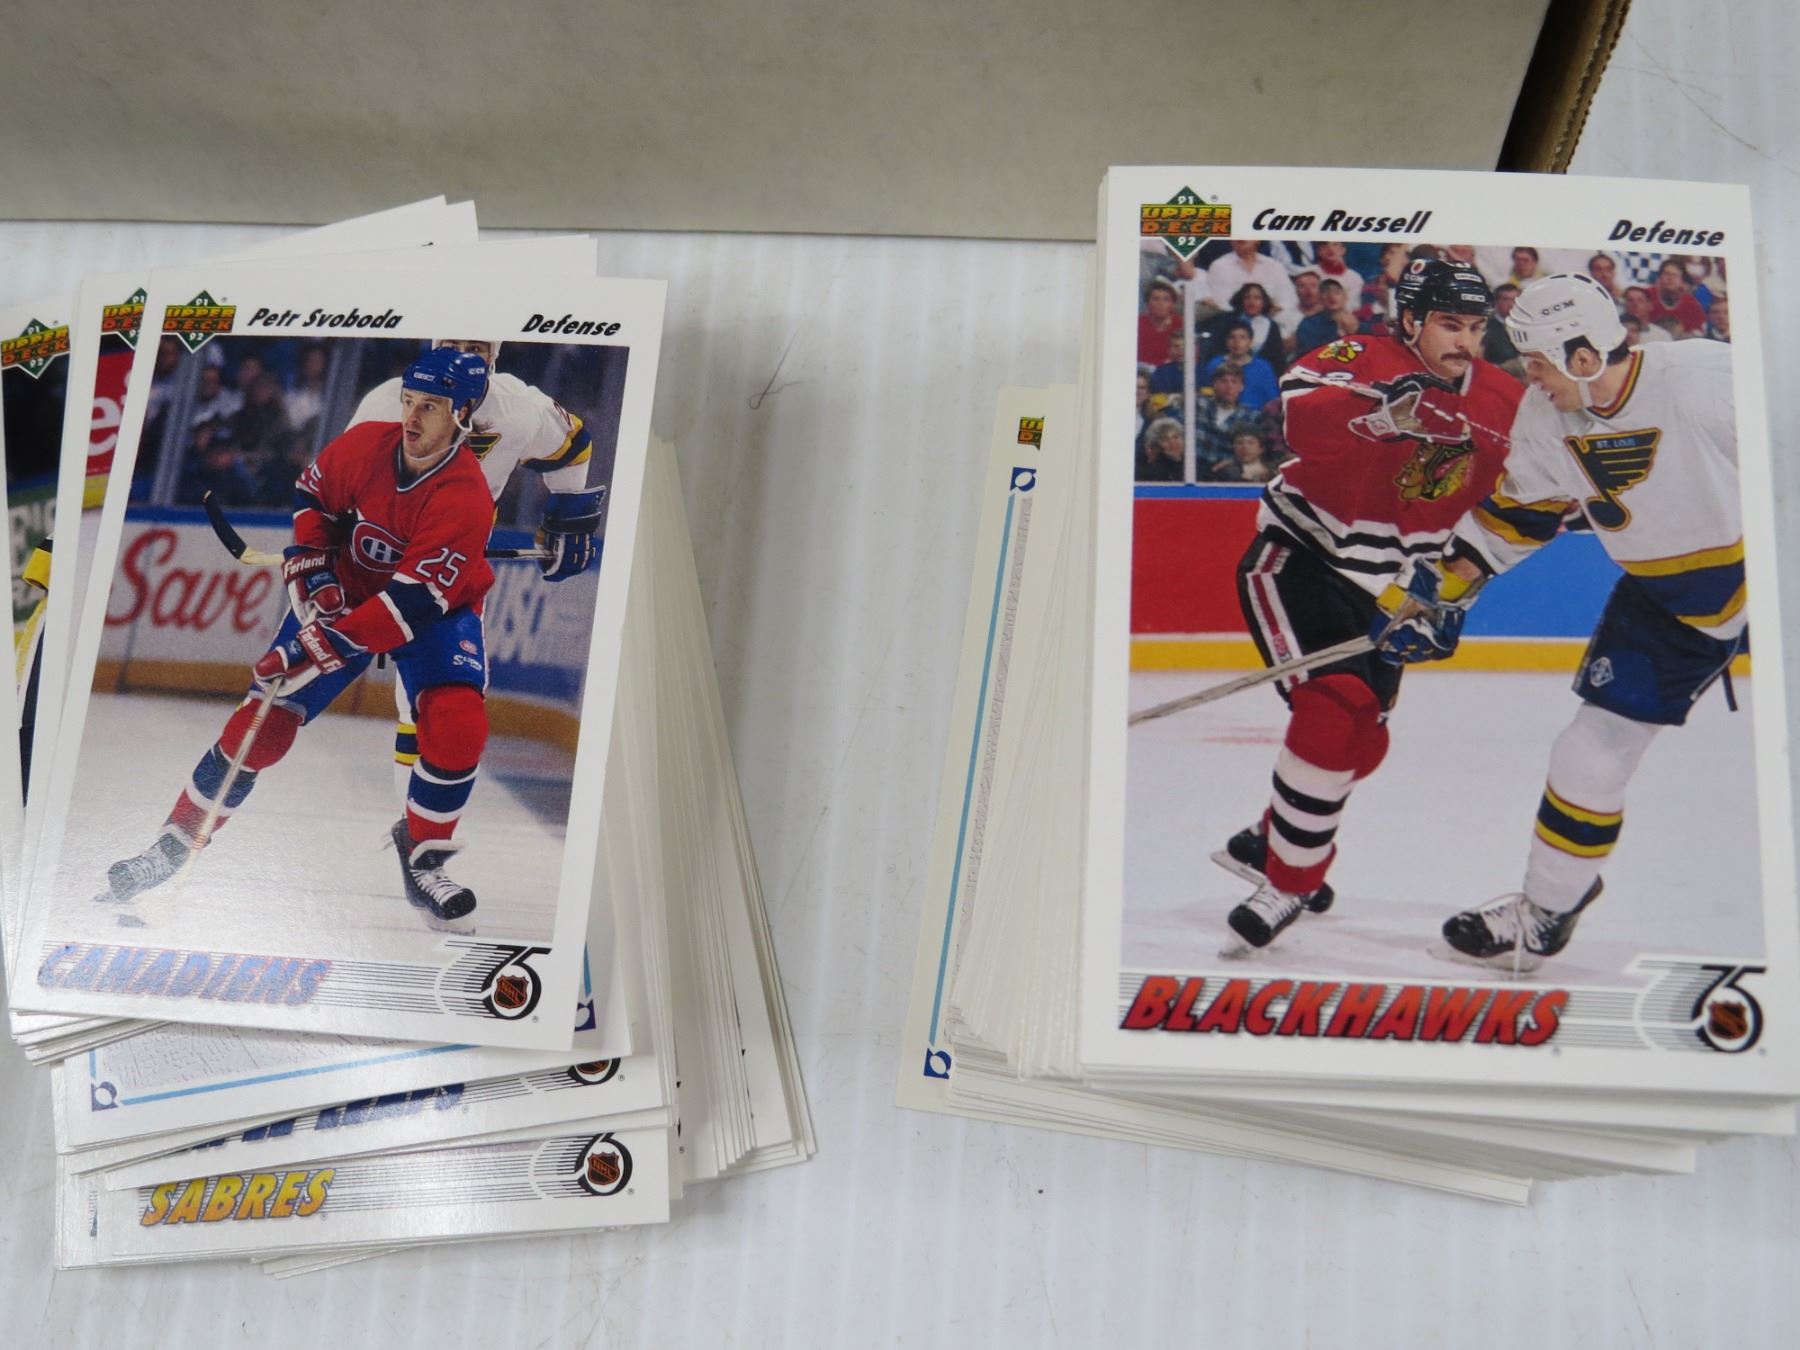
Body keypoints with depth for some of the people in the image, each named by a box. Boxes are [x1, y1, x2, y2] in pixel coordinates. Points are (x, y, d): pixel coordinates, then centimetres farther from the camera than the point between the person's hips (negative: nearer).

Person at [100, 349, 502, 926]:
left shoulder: (466, 498, -30)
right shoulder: (365, 444, -17)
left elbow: (414, 601, -34)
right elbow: (312, 493, 5)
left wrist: (328, 646, -38)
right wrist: (309, 567, -9)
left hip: (435, 609, -3)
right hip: (345, 594, 3)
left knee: (457, 725, -26)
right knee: (263, 722, -5)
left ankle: (423, 858, -3)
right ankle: (174, 845, 11)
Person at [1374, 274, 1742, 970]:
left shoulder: (1708, 378, -26)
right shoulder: (1546, 417, -7)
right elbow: (1515, 511, 5)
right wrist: (1443, 587, 2)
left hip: (1765, 573, -4)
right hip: (1664, 596, 5)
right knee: (1593, 749, 2)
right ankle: (1545, 910, 18)